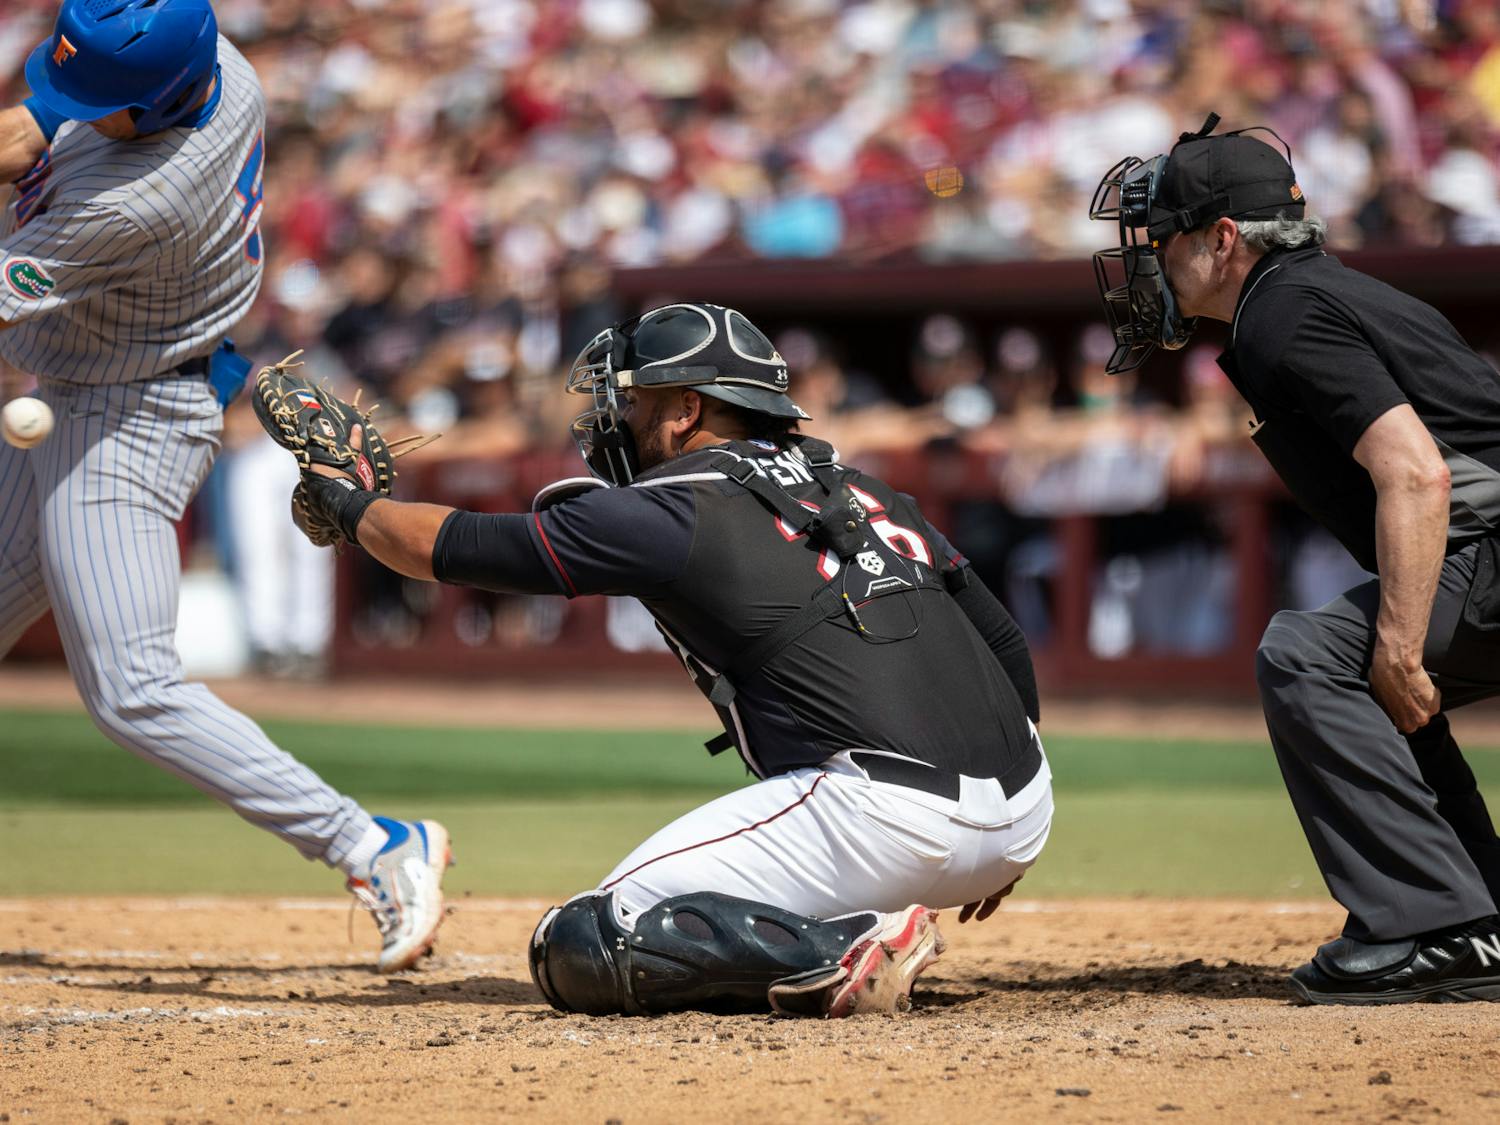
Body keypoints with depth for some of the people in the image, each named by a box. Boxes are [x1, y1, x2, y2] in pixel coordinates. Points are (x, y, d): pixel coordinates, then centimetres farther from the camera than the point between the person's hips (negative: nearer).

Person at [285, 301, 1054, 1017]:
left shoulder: (676, 514, 0)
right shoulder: (860, 490, 21)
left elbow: (454, 547, 7)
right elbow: (1007, 646, 22)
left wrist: (347, 502, 27)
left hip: (887, 814, -8)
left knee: (578, 952, -3)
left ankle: (844, 952, -16)